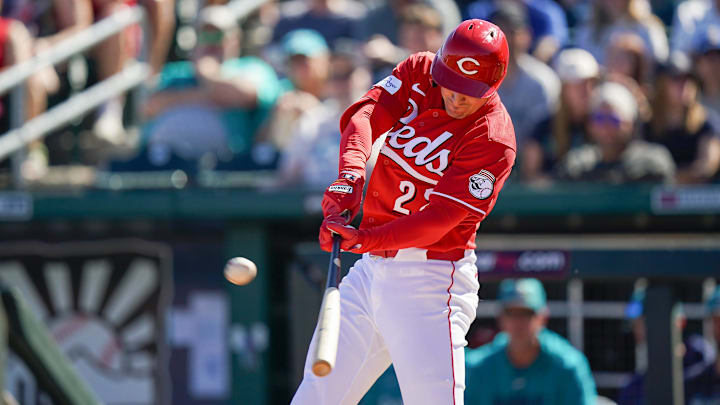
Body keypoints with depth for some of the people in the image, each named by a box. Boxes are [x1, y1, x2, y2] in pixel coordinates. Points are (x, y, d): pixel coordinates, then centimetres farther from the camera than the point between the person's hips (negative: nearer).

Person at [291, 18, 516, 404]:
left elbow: (439, 219, -22)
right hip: (371, 270, 6)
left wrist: (365, 239, -34)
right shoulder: (418, 72, 3)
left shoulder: (493, 138, -15)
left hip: (431, 282, -6)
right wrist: (351, 173, -31)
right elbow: (365, 115, -11)